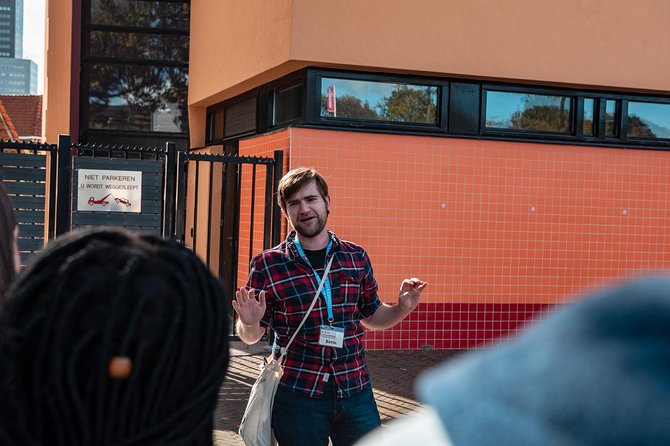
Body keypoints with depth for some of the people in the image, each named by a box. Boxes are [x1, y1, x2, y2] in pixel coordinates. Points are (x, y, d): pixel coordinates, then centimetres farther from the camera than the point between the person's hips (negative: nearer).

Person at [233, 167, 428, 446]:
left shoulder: (356, 257, 5)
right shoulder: (267, 265, -4)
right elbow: (250, 336, 2)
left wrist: (402, 309, -2)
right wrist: (249, 323, -20)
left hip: (356, 391, 3)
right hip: (297, 395, -3)